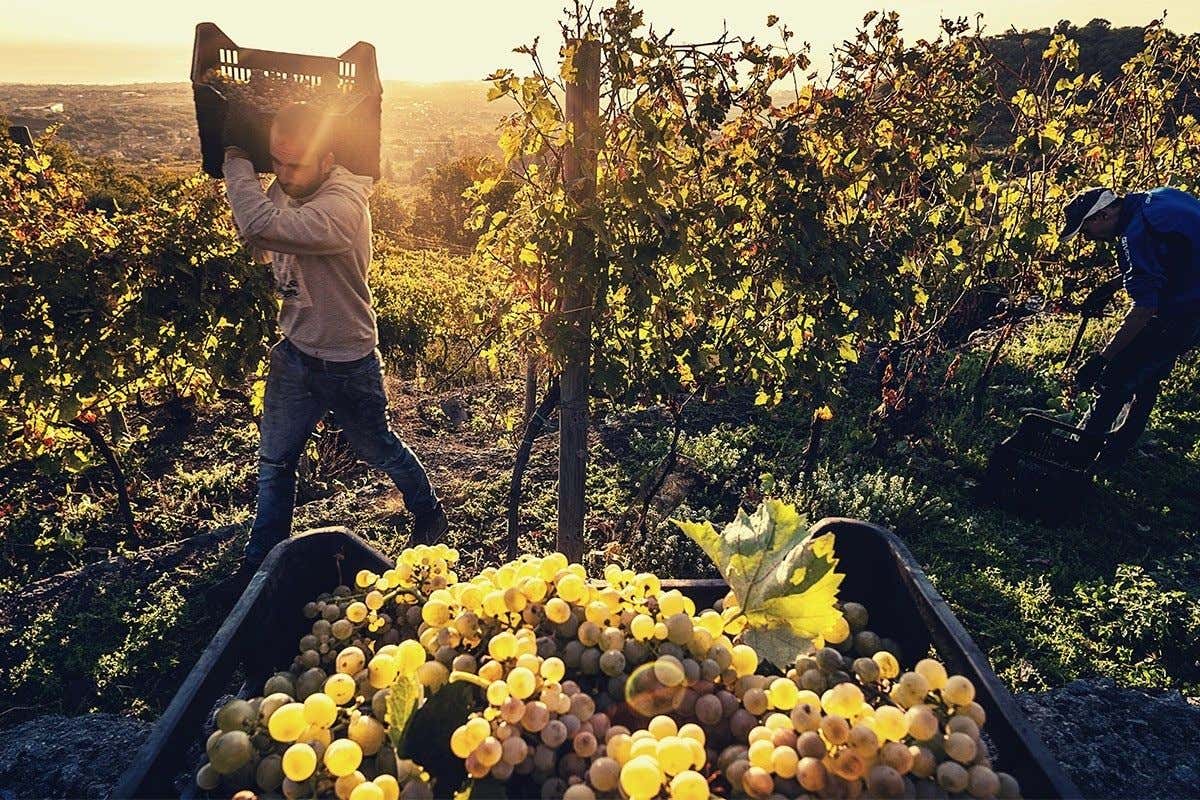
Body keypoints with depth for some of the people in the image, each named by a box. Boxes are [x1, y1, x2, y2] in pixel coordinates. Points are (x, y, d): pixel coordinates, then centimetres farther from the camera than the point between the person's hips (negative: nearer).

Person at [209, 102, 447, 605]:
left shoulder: (343, 207, -29)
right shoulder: (287, 189, -1)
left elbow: (261, 225, -41)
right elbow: (261, 247, 9)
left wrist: (235, 162, -23)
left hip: (346, 361, -7)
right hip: (294, 352, 7)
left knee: (379, 450, 14)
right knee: (274, 462, 11)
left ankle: (430, 515, 41)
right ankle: (260, 563, 27)